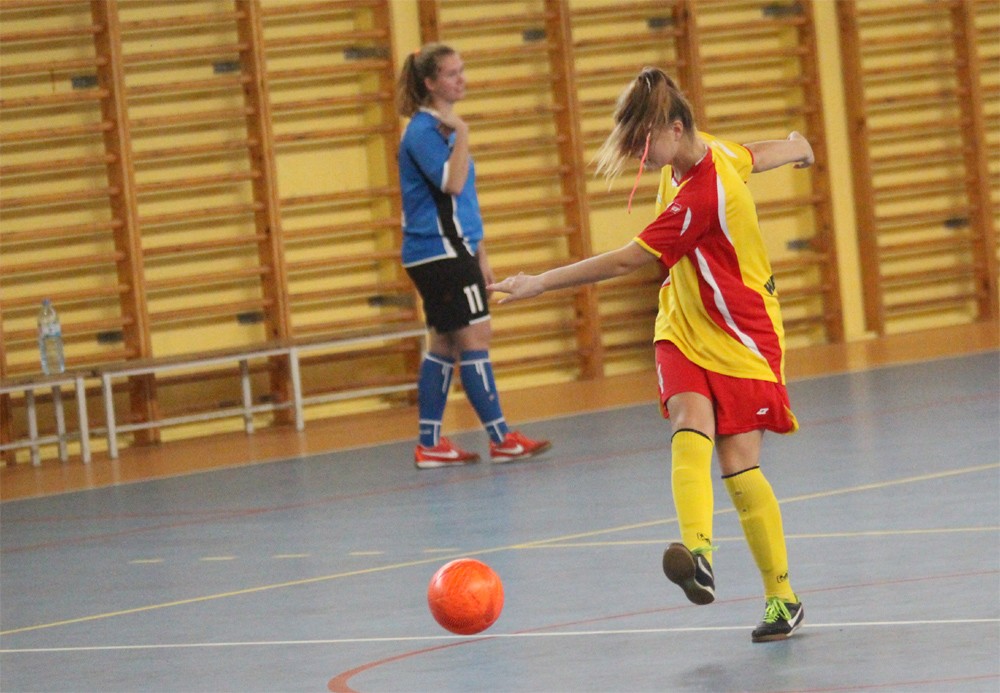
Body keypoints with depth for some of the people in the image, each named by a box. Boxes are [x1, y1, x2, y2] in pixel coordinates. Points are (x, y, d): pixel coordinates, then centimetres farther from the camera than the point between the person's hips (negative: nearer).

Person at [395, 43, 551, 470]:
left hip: (452, 250, 10)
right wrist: (462, 134, -24)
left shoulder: (444, 127, 17)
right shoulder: (423, 131, -13)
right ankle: (500, 439, -8)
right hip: (440, 253, -10)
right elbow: (452, 183, -27)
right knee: (475, 337, -9)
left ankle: (429, 445, 12)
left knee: (444, 344, 9)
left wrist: (479, 255, 22)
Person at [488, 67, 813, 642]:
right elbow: (756, 156, 20)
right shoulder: (712, 150, -3)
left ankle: (783, 596, 9)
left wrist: (540, 283, -26)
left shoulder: (699, 196, -28)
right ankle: (697, 552, -43)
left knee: (739, 465, -6)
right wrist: (798, 148, 43)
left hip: (740, 338, -7)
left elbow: (624, 261, -28)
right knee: (690, 428, -19)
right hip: (686, 330, 7)